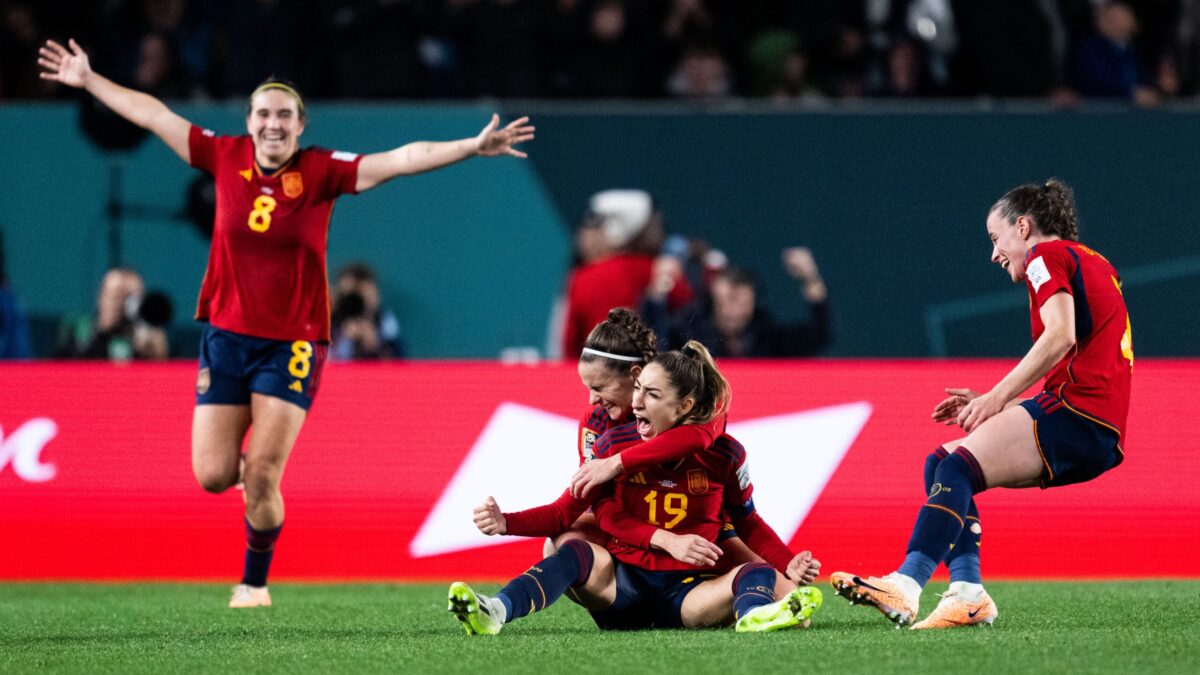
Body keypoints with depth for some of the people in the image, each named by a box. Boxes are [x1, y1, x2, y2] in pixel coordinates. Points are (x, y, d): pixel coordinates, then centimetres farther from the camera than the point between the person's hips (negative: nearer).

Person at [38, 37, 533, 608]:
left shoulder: (320, 171, -7)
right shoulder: (225, 158, 0)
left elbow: (401, 160, -15)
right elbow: (153, 115, 10)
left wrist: (472, 147, -26)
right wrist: (88, 81, 17)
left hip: (292, 342, -3)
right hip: (226, 335, 3)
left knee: (261, 476, -9)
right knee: (214, 476, -2)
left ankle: (255, 583, 12)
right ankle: (247, 464, 36)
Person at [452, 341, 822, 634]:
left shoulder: (723, 454, -1)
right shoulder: (612, 446, 1)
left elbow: (747, 521, 10)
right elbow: (609, 515, -3)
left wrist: (789, 566, -4)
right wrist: (668, 541, -18)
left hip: (687, 590, 0)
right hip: (625, 580, 0)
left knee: (758, 574, -28)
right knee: (574, 552, -28)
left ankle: (756, 616, -69)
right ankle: (495, 612, -55)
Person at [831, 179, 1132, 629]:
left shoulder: (1048, 255, 0)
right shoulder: (1092, 263, 28)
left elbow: (1061, 336, -16)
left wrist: (997, 397, -17)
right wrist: (993, 404, 20)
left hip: (1076, 409, -10)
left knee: (958, 467, -24)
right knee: (942, 464, 9)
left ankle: (906, 585, -39)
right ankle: (967, 592, -6)